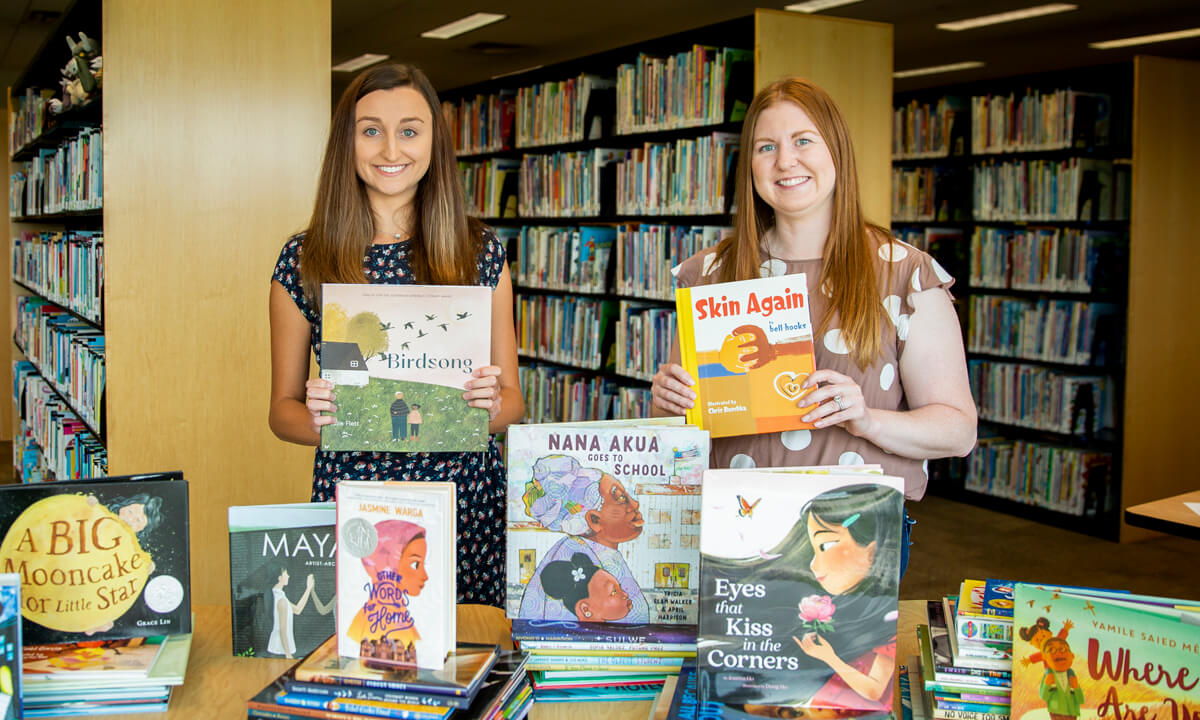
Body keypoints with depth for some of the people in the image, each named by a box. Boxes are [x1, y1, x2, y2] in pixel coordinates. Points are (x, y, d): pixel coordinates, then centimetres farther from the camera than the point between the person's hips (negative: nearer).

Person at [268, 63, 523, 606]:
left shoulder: (480, 254, 3)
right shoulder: (304, 261, 0)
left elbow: (512, 401, 7)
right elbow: (282, 409, 7)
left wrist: (490, 404, -15)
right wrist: (316, 419, -14)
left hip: (468, 504, 1)